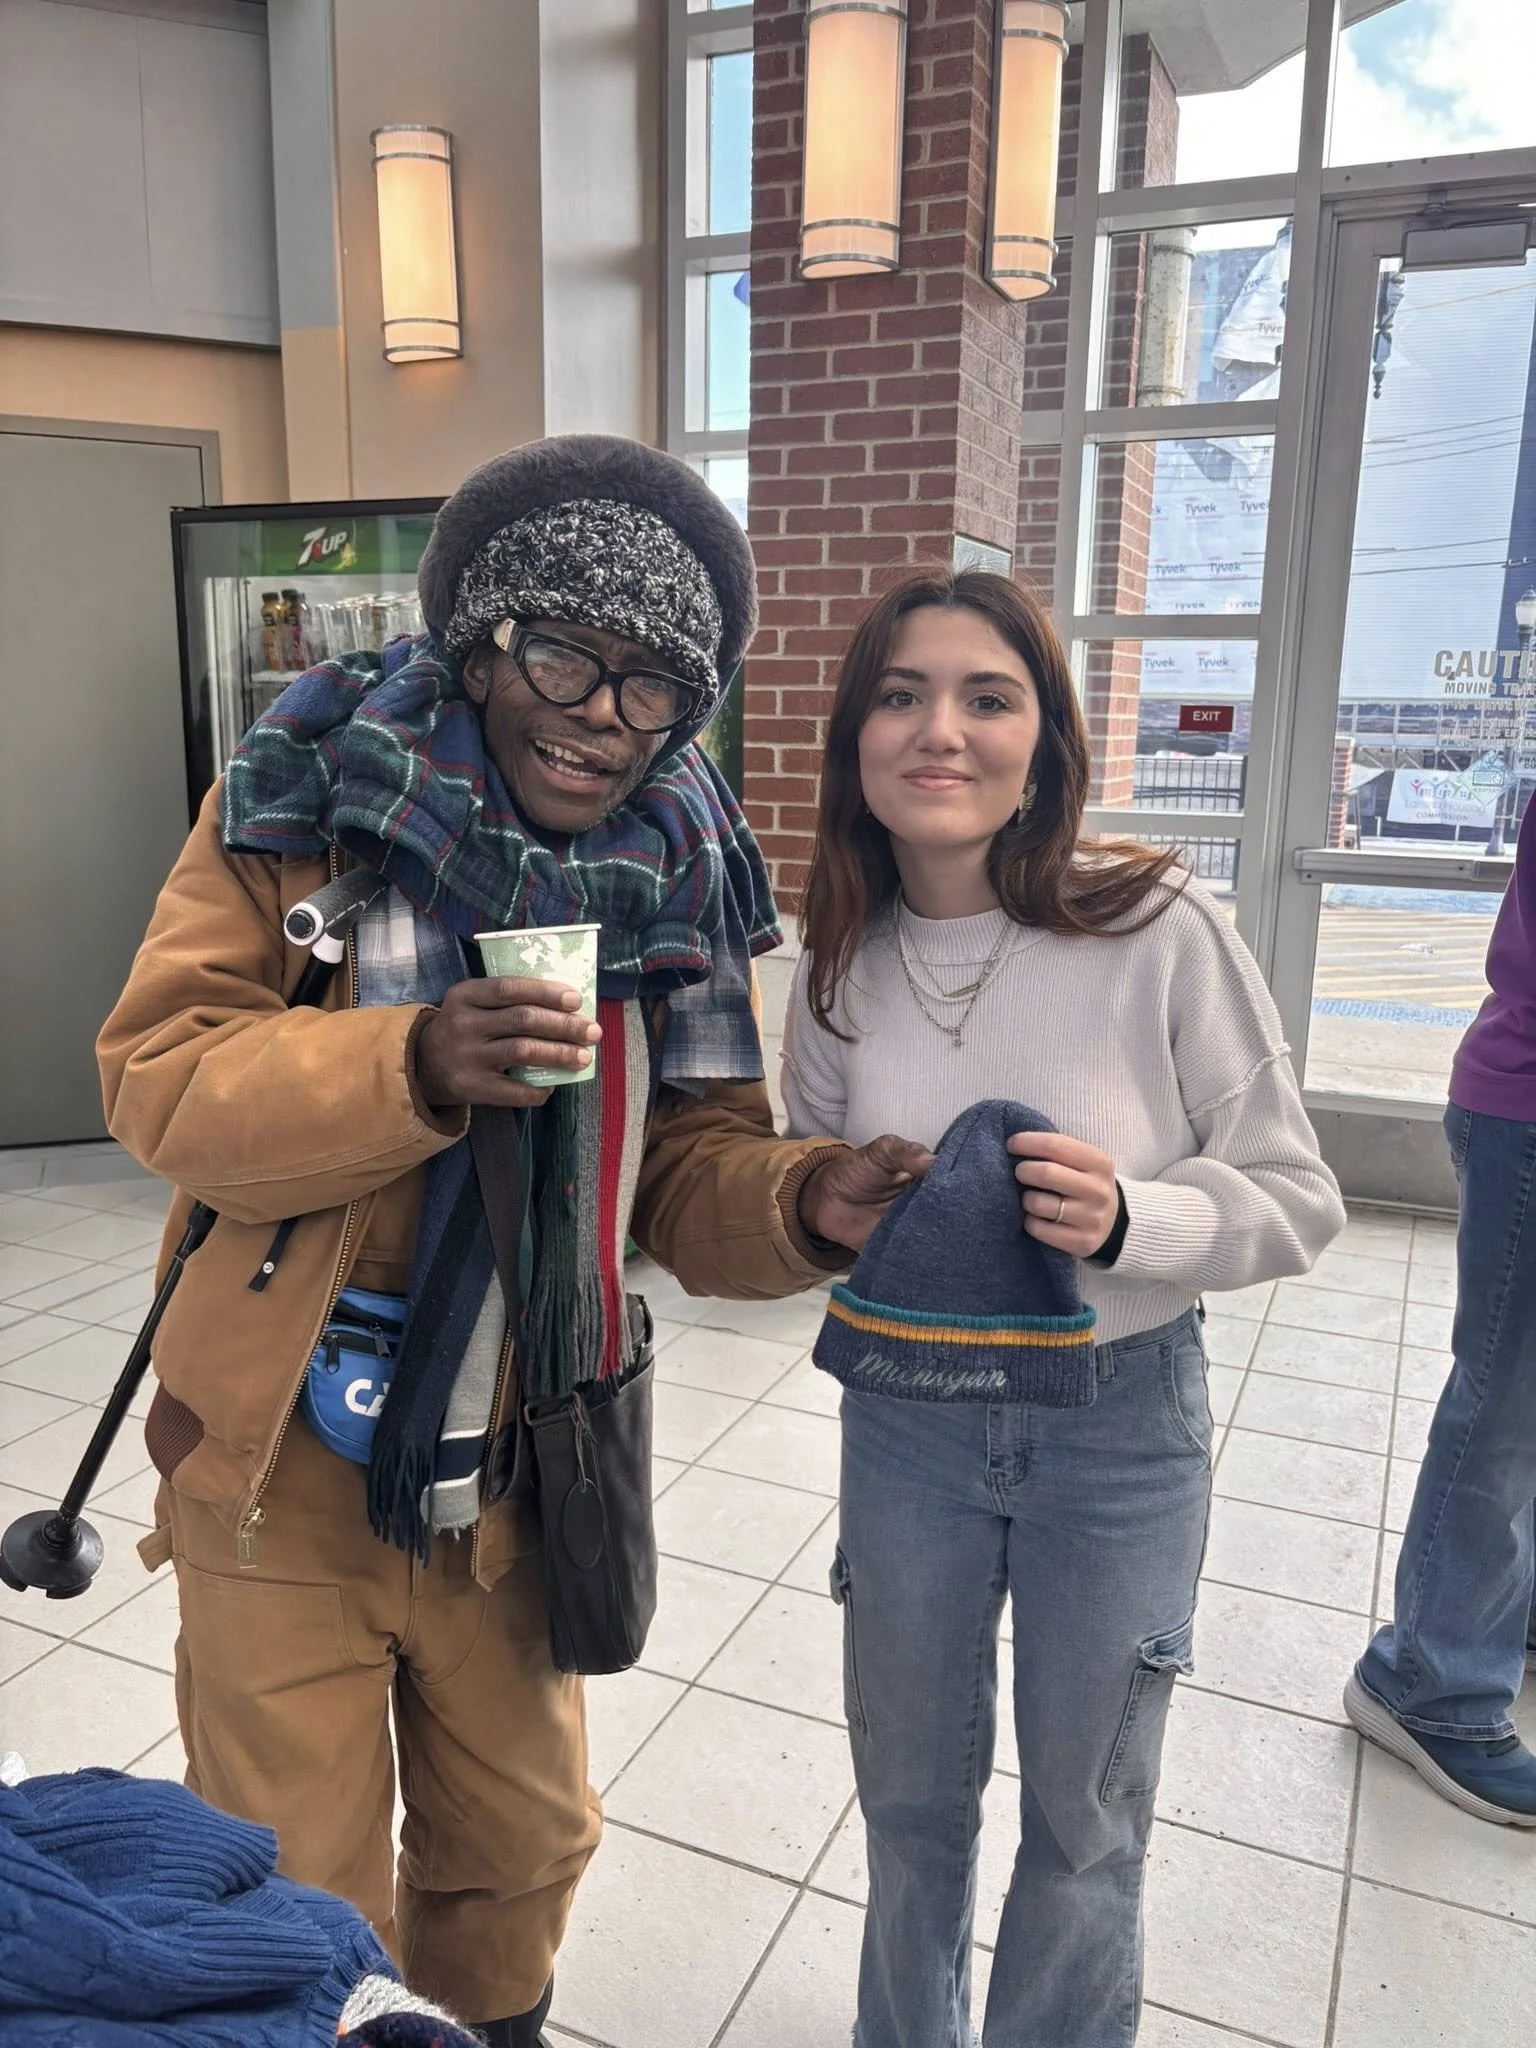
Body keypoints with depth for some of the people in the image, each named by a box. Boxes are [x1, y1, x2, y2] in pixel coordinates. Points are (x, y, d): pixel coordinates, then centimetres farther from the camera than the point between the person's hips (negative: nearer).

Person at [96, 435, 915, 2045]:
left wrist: (800, 1205, -23)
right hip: (286, 1475, -3)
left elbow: (685, 1173, -2)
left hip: (509, 1484, 3)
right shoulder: (305, 799, -11)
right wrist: (411, 1065, -32)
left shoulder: (678, 884, -4)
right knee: (297, 1893, 14)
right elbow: (157, 1083, -16)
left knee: (518, 1846, 25)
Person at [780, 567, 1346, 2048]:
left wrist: (1126, 1220, -28)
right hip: (905, 1413, 3)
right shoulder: (839, 965, -6)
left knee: (1085, 1817, 19)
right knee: (909, 1790, 23)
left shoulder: (1162, 934, -18)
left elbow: (1297, 1197, -11)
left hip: (1118, 1422, -2)